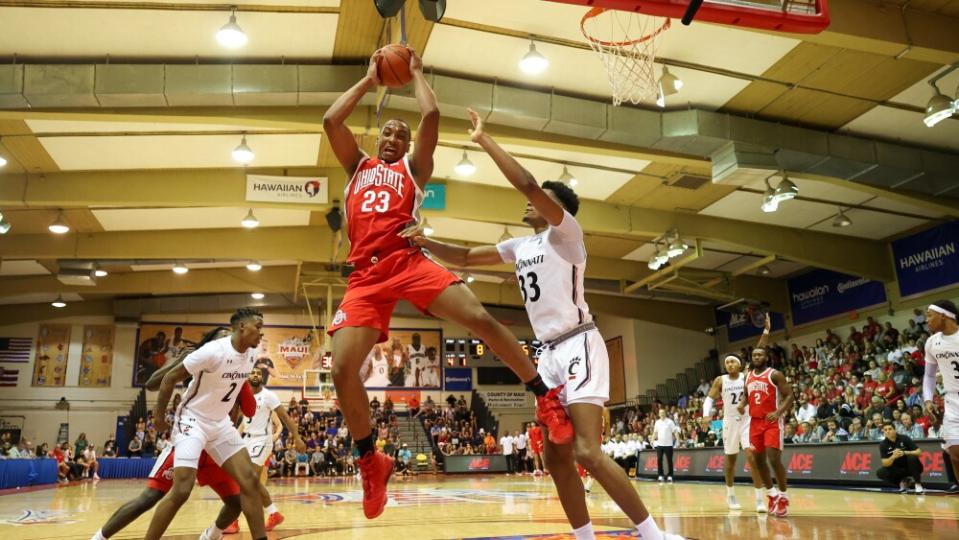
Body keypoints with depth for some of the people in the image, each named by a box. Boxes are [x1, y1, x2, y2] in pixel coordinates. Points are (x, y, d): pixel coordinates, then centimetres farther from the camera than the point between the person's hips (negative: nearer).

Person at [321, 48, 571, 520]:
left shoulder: (413, 168, 20)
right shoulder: (358, 166, 27)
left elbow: (431, 116, 7)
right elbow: (330, 120, 15)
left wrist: (416, 73, 24)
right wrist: (369, 79, 24)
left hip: (408, 262, -2)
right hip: (366, 275, 2)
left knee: (480, 318, -19)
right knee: (342, 369, -11)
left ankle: (546, 397, -3)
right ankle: (370, 462, 9)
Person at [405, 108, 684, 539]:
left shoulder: (566, 232, -6)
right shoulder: (519, 246, 17)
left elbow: (527, 183, -22)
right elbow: (466, 257, 20)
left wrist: (484, 140, -14)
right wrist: (425, 243, 3)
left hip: (579, 346, -9)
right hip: (549, 353, 9)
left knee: (588, 453, -18)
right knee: (557, 460, 7)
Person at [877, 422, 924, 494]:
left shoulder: (904, 438, -13)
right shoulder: (883, 444, -9)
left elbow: (919, 452, -15)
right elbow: (885, 464, -13)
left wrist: (904, 453, -30)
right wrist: (893, 456, -33)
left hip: (911, 467, -2)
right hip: (898, 469, 2)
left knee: (912, 457, -34)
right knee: (880, 473, -24)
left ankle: (918, 485, -18)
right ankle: (902, 482, 3)